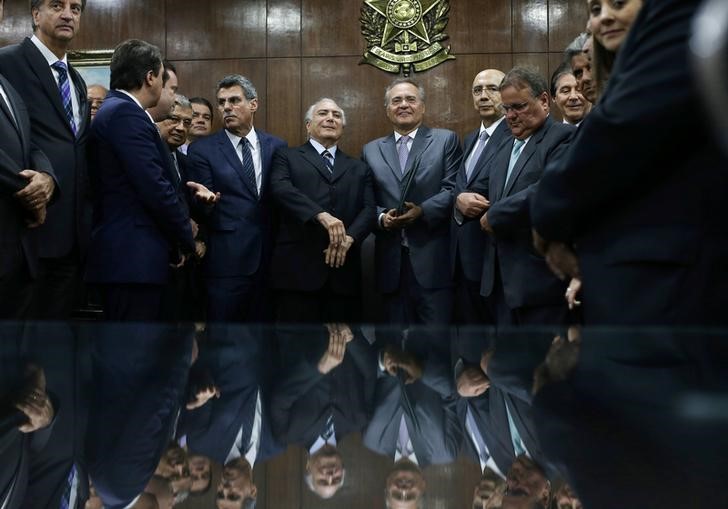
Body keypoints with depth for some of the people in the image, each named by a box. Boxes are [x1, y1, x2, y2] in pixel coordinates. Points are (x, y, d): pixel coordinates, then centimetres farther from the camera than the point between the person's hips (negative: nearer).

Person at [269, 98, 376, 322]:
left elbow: (369, 209, 8)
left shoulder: (359, 169, 22)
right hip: (298, 268, -3)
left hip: (344, 270, 3)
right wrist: (321, 215, -24)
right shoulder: (287, 157, 12)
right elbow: (281, 188, -8)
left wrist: (349, 237, -13)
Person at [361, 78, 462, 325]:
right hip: (391, 261, 3)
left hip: (433, 260, -3)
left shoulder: (445, 140, 7)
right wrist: (381, 218, -8)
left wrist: (423, 211, -16)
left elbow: (453, 189, -3)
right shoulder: (371, 150, 16)